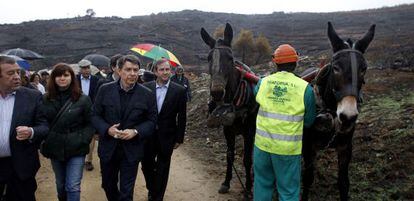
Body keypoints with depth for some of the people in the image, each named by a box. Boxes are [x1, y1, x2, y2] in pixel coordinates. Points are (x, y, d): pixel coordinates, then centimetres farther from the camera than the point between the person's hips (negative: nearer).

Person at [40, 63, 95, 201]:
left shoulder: (83, 99, -6)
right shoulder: (45, 99, 3)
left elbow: (90, 123, -3)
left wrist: (82, 140, -13)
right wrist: (46, 140, -3)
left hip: (76, 149, -3)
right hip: (55, 149, 3)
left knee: (73, 187, -4)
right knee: (60, 185, 17)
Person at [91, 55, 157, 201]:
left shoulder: (147, 94, -7)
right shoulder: (105, 90, -4)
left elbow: (151, 121, -1)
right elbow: (95, 115, 1)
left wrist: (136, 131, -18)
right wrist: (107, 129, -17)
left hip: (131, 150, -2)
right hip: (108, 148, 2)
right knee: (108, 185, 21)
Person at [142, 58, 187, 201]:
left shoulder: (179, 90, -8)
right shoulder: (146, 88, -4)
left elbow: (182, 117, -4)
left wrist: (179, 138, -3)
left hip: (166, 137, -2)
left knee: (162, 169, 11)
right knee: (146, 165, 15)